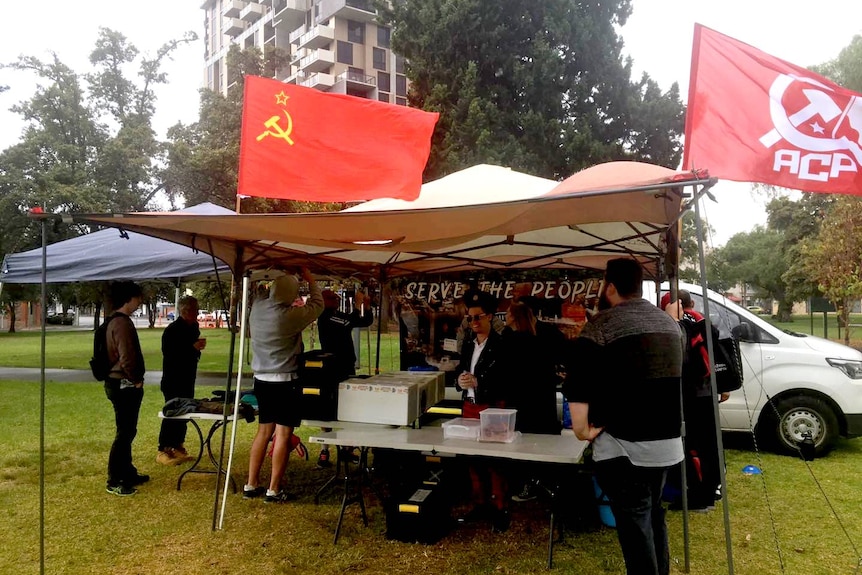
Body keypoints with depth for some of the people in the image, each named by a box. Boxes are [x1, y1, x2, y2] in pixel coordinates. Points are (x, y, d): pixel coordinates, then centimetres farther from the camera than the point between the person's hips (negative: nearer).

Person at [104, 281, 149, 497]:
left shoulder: (116, 321, 14)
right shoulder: (122, 323, -18)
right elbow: (127, 357, -24)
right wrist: (136, 380, -11)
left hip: (121, 384, 11)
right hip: (124, 385, -11)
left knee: (127, 431, 18)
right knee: (125, 432, -4)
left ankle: (128, 473, 28)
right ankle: (114, 481, 4)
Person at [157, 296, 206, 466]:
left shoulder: (193, 328, 10)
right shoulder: (172, 330, -15)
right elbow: (168, 353, -24)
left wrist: (198, 347, 3)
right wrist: (193, 347, -24)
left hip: (187, 378, 8)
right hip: (173, 379, -8)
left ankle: (177, 447, 22)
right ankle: (163, 451, 0)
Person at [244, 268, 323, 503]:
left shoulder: (257, 307, -2)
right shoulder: (290, 316, -20)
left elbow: (269, 297, 22)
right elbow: (317, 305, -4)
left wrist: (284, 278, 20)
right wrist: (310, 280, 8)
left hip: (262, 379, 7)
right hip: (285, 381, -7)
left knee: (264, 431, 16)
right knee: (283, 433, 1)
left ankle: (251, 485, 21)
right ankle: (274, 490, 5)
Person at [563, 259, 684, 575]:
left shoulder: (603, 323, -12)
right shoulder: (669, 322, 12)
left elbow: (577, 383, -21)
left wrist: (581, 427, -12)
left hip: (624, 444, -8)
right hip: (668, 441, 8)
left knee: (634, 522, -1)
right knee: (653, 513, 21)